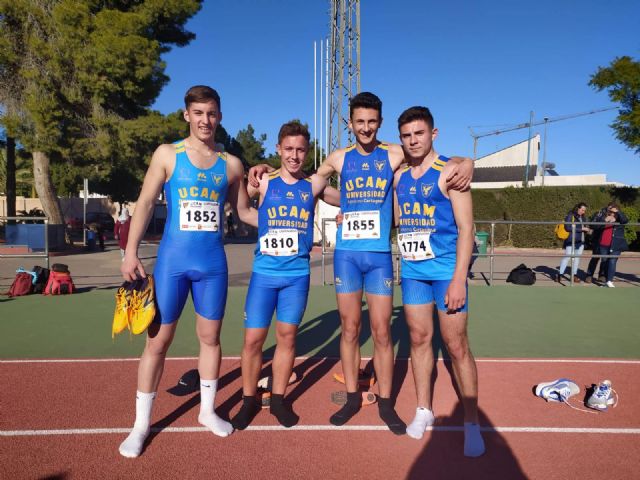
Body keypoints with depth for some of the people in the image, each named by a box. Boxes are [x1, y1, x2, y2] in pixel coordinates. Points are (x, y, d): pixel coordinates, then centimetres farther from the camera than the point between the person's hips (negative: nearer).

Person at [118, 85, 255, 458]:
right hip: (173, 259, -2)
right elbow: (146, 204, -1)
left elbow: (244, 211, 15)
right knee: (158, 340, 4)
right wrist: (131, 252, -8)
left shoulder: (231, 164, 6)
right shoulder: (167, 154, 0)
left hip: (213, 262, 2)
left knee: (210, 336, 12)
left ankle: (207, 410, 30)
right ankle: (142, 423, 20)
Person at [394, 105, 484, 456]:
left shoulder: (450, 172, -7)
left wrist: (459, 279, -17)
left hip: (446, 269, -5)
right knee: (419, 338, 11)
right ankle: (424, 410, 27)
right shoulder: (399, 176, 9)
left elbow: (466, 228, -11)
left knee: (456, 345, 0)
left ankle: (472, 422, 15)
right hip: (412, 269, 5)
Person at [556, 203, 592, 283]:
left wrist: (587, 230, 0)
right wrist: (581, 229, -17)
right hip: (571, 241, -7)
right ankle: (560, 274, -4)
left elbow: (583, 227, 22)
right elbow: (568, 227, -17)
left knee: (577, 258, 10)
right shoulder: (570, 215, -8)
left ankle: (575, 275, 17)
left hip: (580, 241, 7)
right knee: (567, 257, -8)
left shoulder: (582, 217, 13)